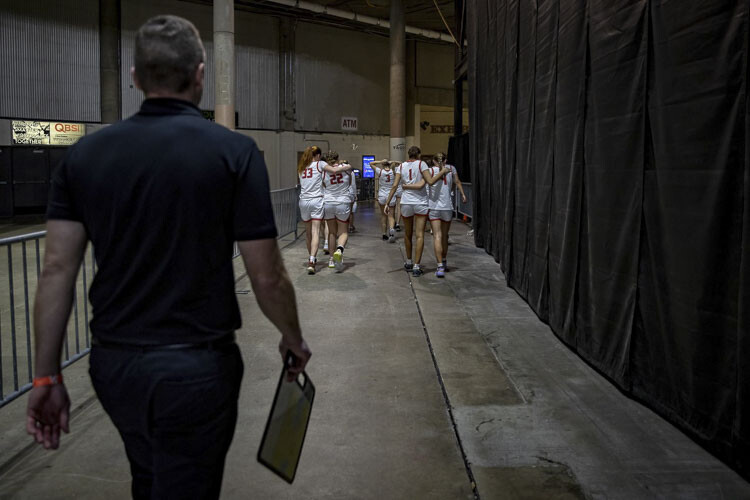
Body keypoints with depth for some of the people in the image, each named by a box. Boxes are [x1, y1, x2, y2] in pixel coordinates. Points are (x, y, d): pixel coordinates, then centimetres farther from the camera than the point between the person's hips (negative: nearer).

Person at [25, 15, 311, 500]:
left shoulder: (84, 154, 0)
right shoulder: (234, 151, -12)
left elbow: (57, 269, -2)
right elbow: (267, 277, -12)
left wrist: (47, 374, 6)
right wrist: (294, 339, 6)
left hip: (112, 363, 5)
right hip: (196, 367, -5)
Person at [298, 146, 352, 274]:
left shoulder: (300, 167, 15)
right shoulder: (319, 164, 2)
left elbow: (301, 182, 17)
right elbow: (335, 170, -11)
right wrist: (348, 167, 4)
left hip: (303, 201, 4)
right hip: (316, 200, -4)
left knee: (308, 232, 16)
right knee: (315, 232, -9)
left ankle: (312, 259, 30)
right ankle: (311, 261, -22)